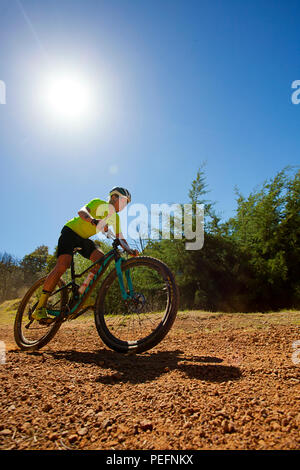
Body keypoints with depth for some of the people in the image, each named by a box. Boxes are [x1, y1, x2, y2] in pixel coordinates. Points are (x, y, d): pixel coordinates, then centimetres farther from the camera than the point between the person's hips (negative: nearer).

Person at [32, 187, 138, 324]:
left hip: (84, 239, 7)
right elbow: (82, 211, -33)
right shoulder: (98, 203, -13)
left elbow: (120, 238, 1)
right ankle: (39, 309, -19)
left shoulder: (115, 217, 5)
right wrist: (94, 221, -54)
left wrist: (130, 250, -19)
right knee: (62, 266, -24)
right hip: (70, 231, -7)